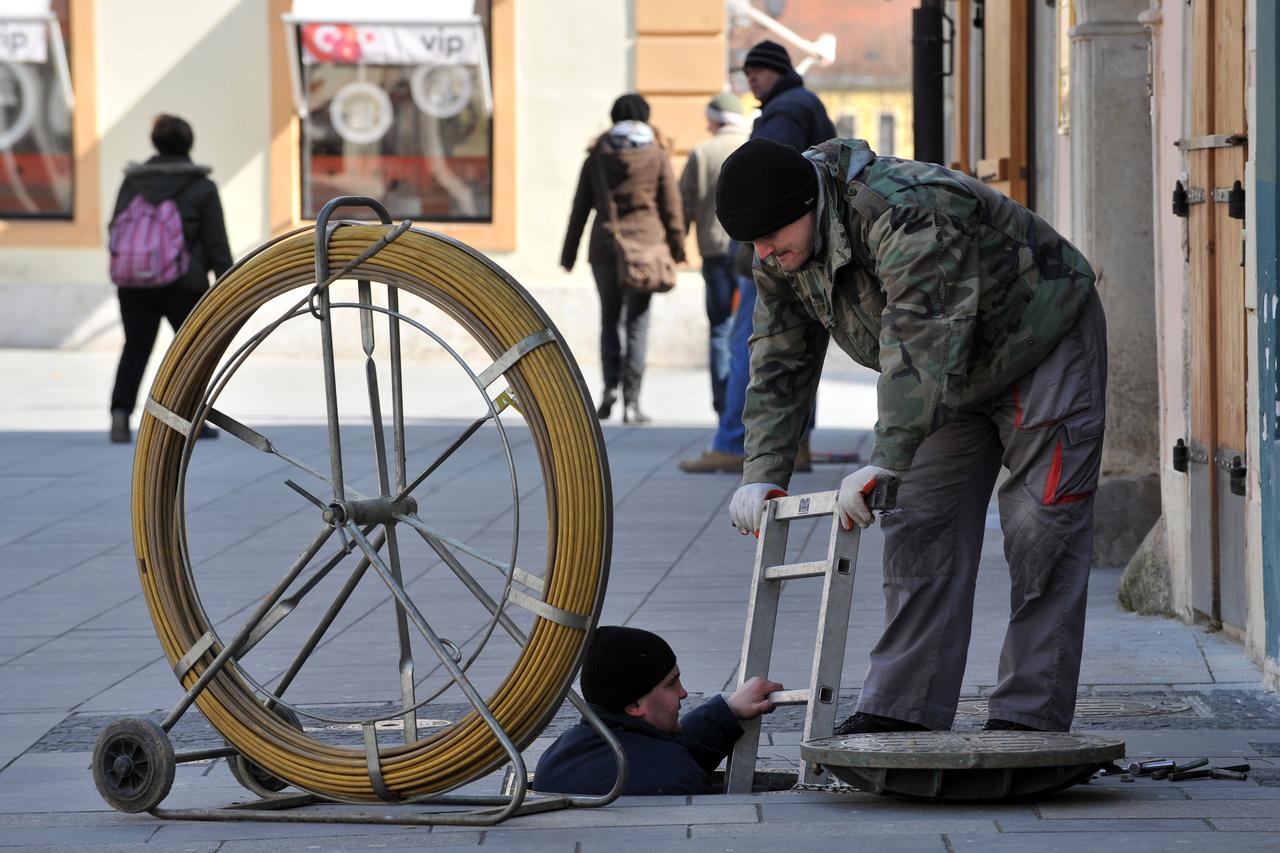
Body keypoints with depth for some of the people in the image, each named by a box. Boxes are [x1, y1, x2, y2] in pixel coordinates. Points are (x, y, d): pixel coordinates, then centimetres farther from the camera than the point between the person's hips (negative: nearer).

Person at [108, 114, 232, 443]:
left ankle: (120, 410, -13)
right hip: (184, 284, -3)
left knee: (135, 348, 7)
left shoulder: (133, 181, 4)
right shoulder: (202, 188, -5)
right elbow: (217, 243, -5)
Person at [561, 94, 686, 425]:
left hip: (605, 246, 1)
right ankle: (632, 400, -4)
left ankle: (610, 385, -3)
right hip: (646, 244, -1)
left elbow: (580, 207, 7)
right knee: (637, 322, 1)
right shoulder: (657, 155, 0)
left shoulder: (598, 155, 5)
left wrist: (569, 254, 12)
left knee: (610, 319, 14)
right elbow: (671, 206, 0)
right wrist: (677, 249, 7)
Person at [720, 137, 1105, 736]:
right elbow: (780, 365, -3)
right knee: (921, 528, 1)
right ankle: (902, 711, 2)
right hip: (957, 374, 8)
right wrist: (763, 476, -14)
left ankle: (1030, 718, -11)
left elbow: (920, 344, -45)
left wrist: (885, 462, -51)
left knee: (1039, 530, -12)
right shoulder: (781, 255, -9)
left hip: (1044, 343, -8)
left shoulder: (905, 211, -37)